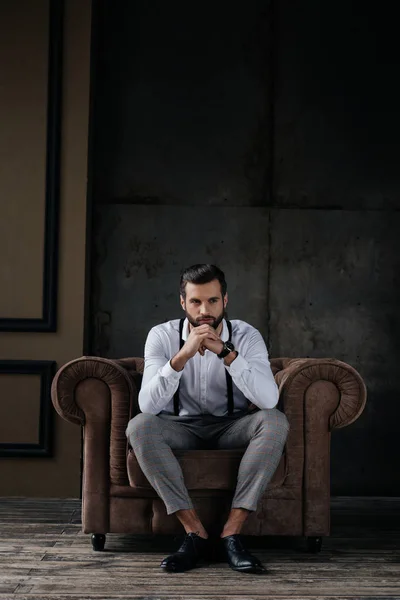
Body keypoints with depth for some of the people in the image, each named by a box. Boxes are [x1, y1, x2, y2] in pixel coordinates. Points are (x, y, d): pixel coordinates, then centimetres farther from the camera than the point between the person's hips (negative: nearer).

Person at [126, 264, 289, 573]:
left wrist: (226, 352, -35)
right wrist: (182, 356, -37)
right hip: (182, 428, 0)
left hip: (232, 427, 0)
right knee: (139, 426, -31)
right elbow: (148, 405, -24)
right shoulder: (162, 336, -12)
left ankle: (232, 534, -27)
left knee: (275, 422, -30)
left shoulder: (246, 335, -12)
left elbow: (269, 400, -27)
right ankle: (196, 533, -26)